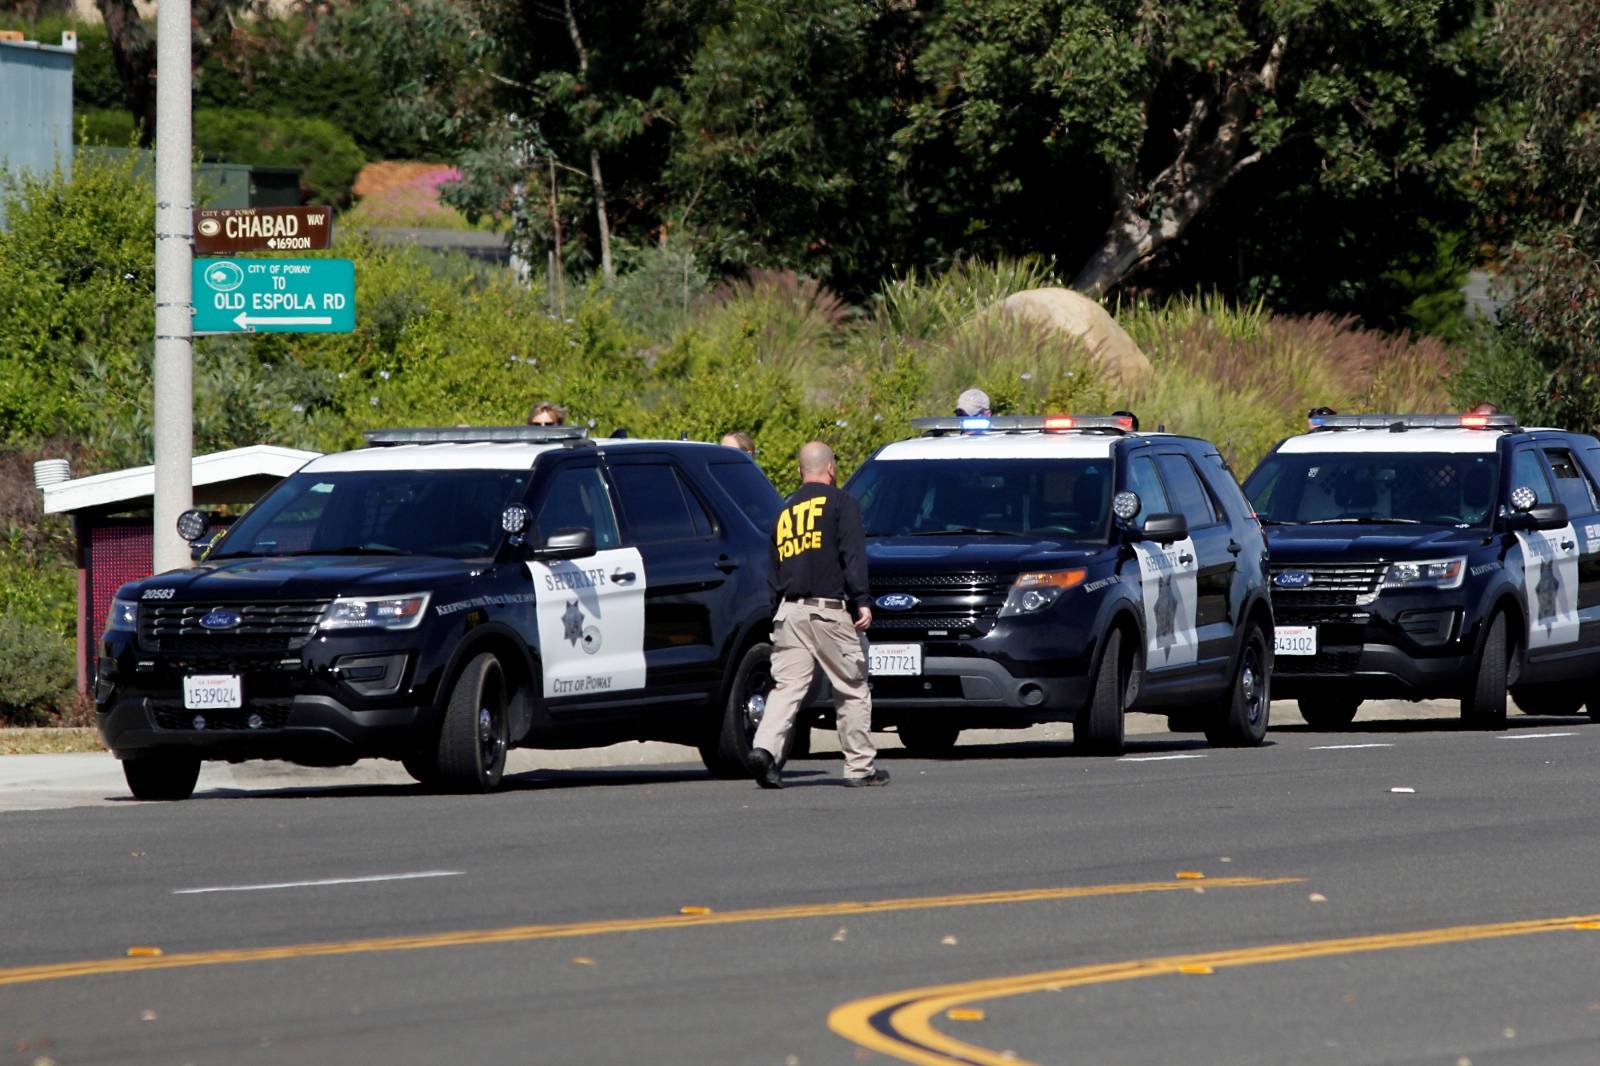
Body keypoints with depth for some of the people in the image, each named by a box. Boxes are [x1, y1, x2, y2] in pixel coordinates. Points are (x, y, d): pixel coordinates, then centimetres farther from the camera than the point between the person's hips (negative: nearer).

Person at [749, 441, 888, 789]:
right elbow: (853, 554, -10)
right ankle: (859, 766, 9)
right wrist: (861, 601, -11)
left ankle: (765, 747, -22)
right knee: (852, 689, 5)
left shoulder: (786, 510, 17)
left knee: (787, 687, -1)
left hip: (788, 612, 5)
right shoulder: (839, 502, 0)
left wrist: (778, 609, 23)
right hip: (829, 609, -5)